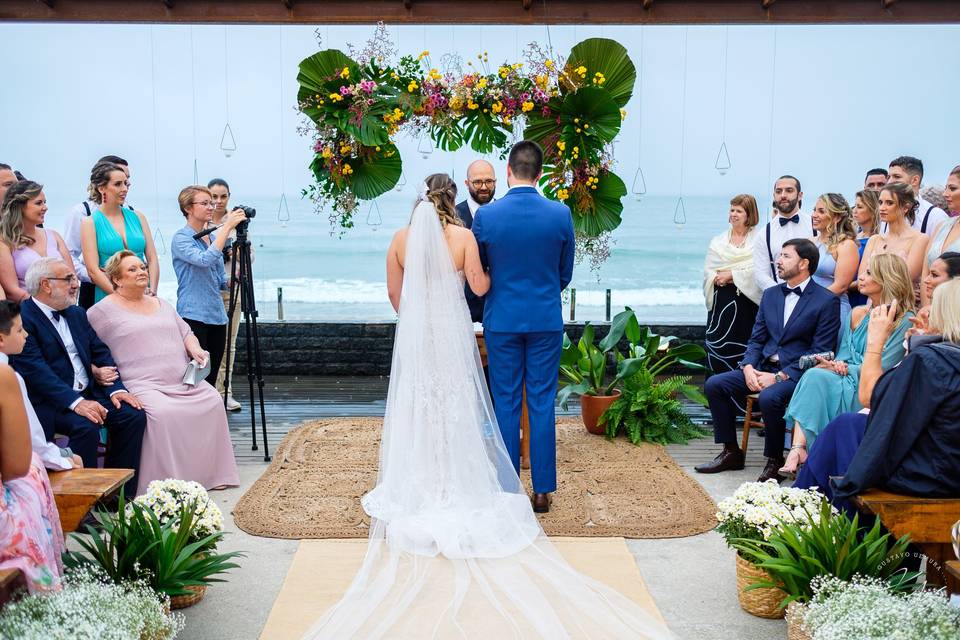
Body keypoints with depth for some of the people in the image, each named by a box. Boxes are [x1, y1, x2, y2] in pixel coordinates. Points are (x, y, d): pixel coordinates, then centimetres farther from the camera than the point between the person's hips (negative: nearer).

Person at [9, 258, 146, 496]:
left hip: (88, 394, 8)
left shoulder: (76, 314, 17)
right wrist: (75, 402, -29)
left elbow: (100, 352, 15)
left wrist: (116, 388, -3)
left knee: (134, 415, -11)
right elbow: (35, 369, -20)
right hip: (48, 402, -8)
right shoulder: (22, 317, -10)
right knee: (85, 427, -32)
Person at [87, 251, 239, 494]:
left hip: (183, 381, 7)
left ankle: (210, 473, -3)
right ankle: (163, 482, -23)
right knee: (162, 412, -33)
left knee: (212, 400, -14)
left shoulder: (161, 304, 24)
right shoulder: (103, 310, 3)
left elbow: (186, 333, 26)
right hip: (142, 385, -6)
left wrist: (194, 349, 5)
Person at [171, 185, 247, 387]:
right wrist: (227, 228, -24)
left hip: (217, 315, 7)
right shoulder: (181, 238, -6)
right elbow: (205, 260, -25)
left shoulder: (213, 237, 15)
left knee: (211, 378, 8)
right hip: (193, 316, -7)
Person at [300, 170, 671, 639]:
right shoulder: (463, 235, -8)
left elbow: (393, 291, 5)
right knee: (456, 405, 8)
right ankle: (459, 483, 15)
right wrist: (491, 272, 14)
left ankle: (418, 486, 16)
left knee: (417, 405, 10)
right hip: (451, 332, -1)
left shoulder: (402, 238, -1)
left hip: (413, 333, 2)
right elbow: (479, 286, -8)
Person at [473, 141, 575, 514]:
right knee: (542, 405, 6)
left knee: (506, 405, 7)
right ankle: (543, 490, 11)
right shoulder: (561, 214, -5)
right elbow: (566, 273, 6)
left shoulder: (485, 216, -8)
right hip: (547, 320, 1)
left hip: (501, 320, -1)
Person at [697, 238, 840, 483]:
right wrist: (748, 367, -7)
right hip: (763, 368, 7)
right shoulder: (770, 295, 15)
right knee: (714, 384, -10)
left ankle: (774, 461, -13)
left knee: (769, 397, -35)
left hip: (796, 373, -7)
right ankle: (731, 452, 1)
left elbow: (820, 352, -12)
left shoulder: (826, 301, -6)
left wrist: (779, 377, -18)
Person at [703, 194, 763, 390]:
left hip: (746, 301, -4)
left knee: (741, 349, -3)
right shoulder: (718, 241, 16)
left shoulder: (758, 239, 1)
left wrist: (732, 275, -13)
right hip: (721, 300, 4)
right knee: (718, 348, 1)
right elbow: (708, 270, 9)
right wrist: (719, 278, -12)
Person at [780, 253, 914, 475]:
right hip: (845, 383, 5)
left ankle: (800, 449, -29)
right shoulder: (858, 314, 18)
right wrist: (837, 364, -7)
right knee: (813, 375, -27)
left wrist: (846, 369, -14)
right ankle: (798, 447, -39)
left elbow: (883, 369, -9)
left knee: (815, 377, -28)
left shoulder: (904, 320, -3)